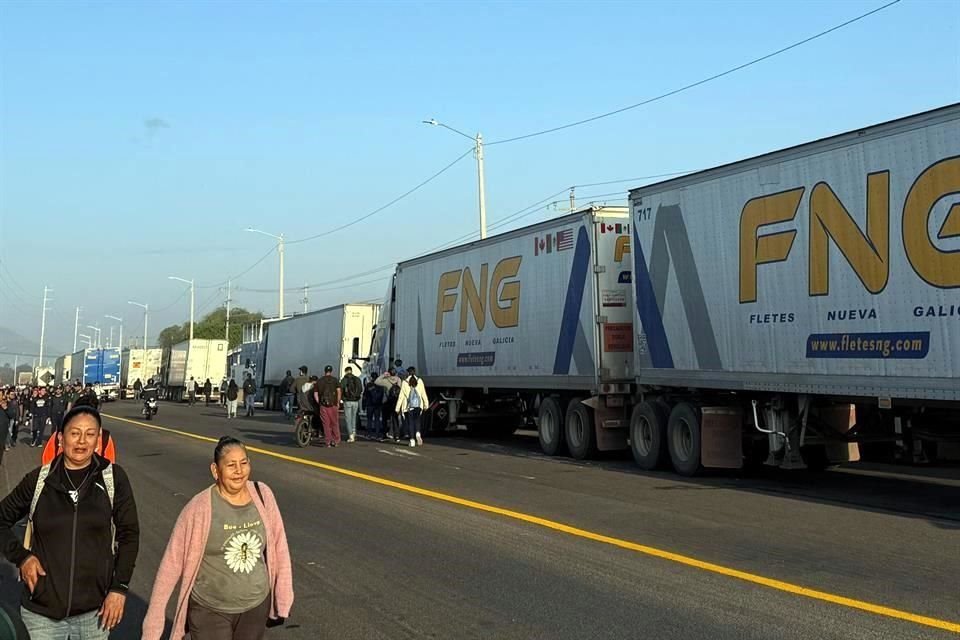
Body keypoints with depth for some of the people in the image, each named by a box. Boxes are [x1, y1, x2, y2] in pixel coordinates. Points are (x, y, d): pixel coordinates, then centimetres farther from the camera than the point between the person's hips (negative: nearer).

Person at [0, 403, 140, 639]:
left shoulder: (113, 477, -4)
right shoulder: (39, 480, -1)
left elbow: (129, 534, 1)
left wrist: (120, 587, -5)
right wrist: (21, 556, -4)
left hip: (95, 608, -1)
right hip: (41, 610, 1)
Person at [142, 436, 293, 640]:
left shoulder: (263, 496, -7)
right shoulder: (200, 508, -18)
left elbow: (278, 548, 1)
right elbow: (172, 563, -12)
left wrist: (283, 599, 5)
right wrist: (154, 618, -10)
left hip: (256, 607, 4)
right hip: (210, 611, -3)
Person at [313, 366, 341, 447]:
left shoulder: (319, 381, 8)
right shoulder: (334, 380, 3)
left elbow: (315, 394, 4)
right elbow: (338, 391, -6)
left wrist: (319, 403, 10)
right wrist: (338, 402, 1)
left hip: (323, 405, 1)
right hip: (333, 404, -1)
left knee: (326, 424, 4)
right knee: (335, 423, 9)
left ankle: (328, 442, 4)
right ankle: (336, 441, 10)